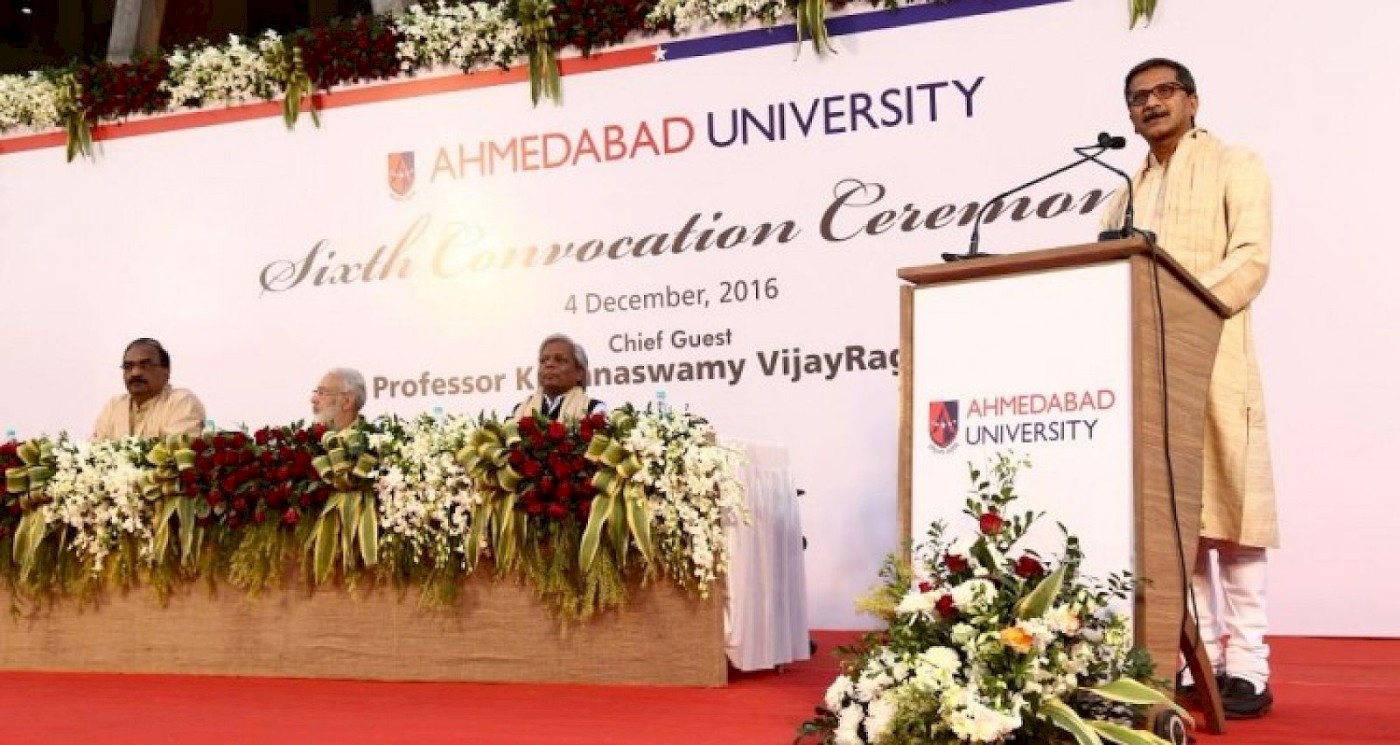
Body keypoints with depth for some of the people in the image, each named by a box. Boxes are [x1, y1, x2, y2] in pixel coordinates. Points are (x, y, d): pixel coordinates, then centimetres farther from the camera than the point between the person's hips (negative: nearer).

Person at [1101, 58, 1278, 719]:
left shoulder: (1234, 168, 6)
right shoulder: (1126, 191, 23)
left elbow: (1250, 261, -8)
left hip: (1213, 361, -5)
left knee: (1228, 511, -7)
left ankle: (1248, 668, -4)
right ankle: (1200, 659, 9)